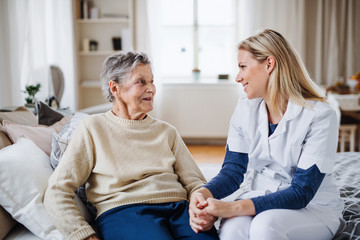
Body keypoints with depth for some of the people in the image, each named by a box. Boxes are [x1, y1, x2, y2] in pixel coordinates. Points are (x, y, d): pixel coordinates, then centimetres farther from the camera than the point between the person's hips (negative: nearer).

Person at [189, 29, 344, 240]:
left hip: (314, 207, -3)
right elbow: (232, 171, -1)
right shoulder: (246, 109, 0)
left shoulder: (320, 115, -18)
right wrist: (203, 194, -25)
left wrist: (235, 208, -33)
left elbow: (301, 192, -22)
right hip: (261, 199, 3)